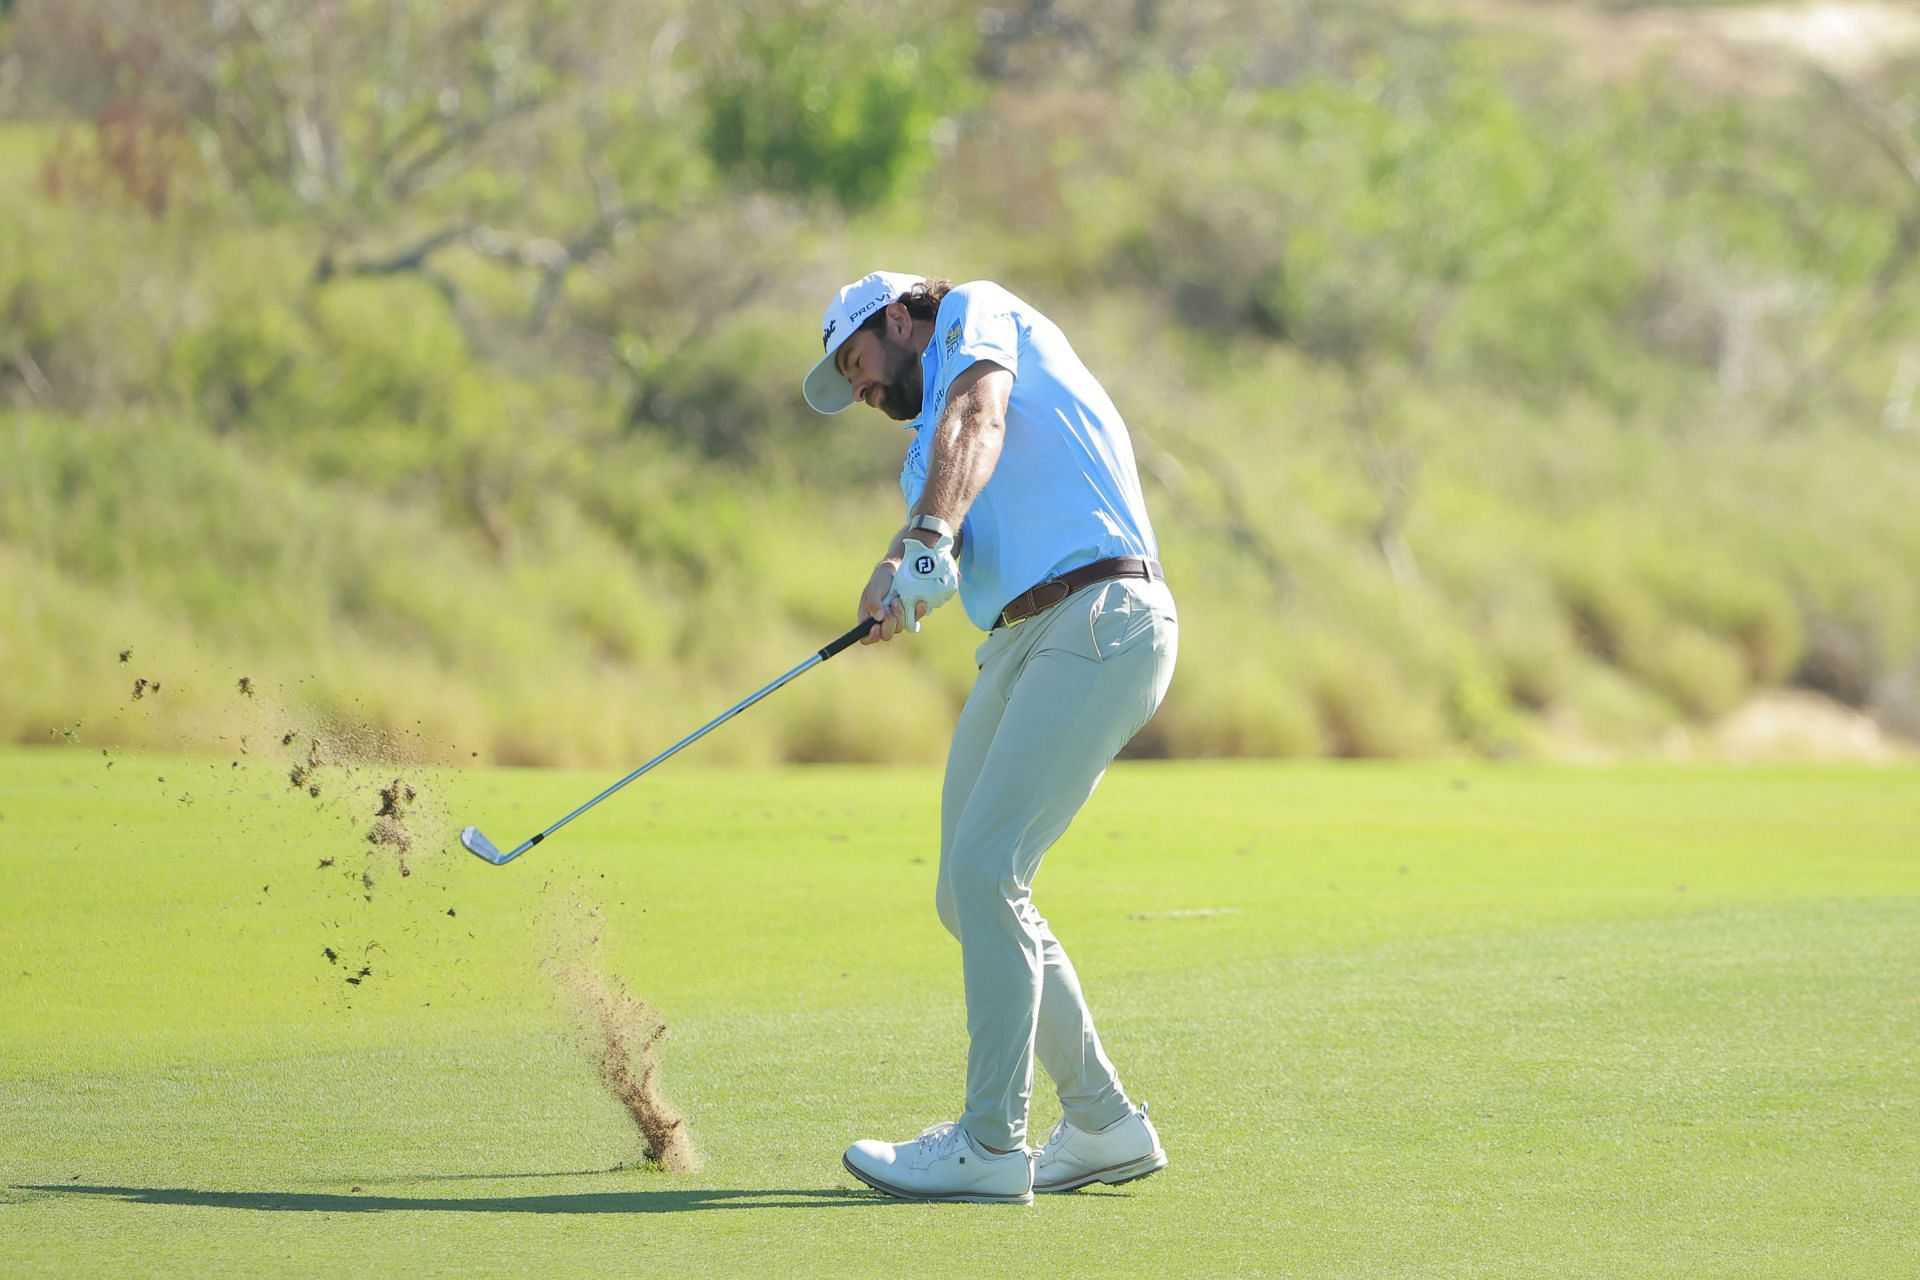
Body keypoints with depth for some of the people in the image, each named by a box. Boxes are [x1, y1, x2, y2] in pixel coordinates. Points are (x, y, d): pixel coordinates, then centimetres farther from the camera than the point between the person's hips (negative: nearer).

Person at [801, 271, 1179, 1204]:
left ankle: (992, 1144, -13)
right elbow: (945, 521, 10)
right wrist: (897, 574, -14)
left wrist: (928, 542, -31)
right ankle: (1102, 1125, 18)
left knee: (983, 871, -15)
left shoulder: (975, 313, 8)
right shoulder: (929, 440, 30)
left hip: (1101, 619, -9)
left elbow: (978, 419, -14)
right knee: (970, 894, 9)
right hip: (1022, 639, 9)